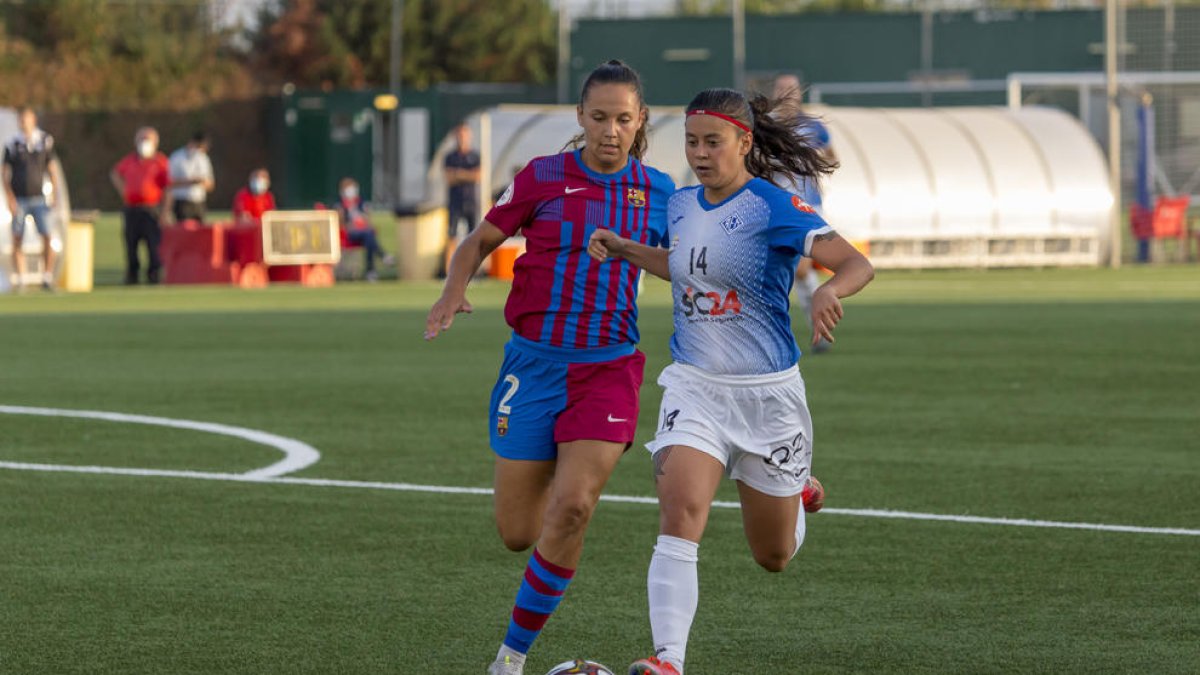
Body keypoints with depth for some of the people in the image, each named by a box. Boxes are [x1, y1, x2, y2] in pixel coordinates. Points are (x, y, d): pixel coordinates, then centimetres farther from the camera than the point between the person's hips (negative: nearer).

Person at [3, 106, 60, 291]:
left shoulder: (45, 142, 3)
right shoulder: (12, 145, 1)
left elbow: (51, 171, 9)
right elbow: (6, 175, 3)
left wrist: (54, 194, 2)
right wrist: (10, 198, -8)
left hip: (39, 198, 0)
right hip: (19, 199, 0)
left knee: (47, 237, -10)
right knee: (17, 240, -1)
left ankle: (47, 278, -3)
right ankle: (20, 280, 5)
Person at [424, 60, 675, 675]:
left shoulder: (658, 192, 3)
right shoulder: (542, 178, -3)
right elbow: (480, 240, 6)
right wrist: (455, 289, -13)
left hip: (609, 366, 0)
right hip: (534, 364, 0)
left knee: (572, 507, -21)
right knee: (517, 533, 2)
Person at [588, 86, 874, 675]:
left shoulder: (773, 208, -15)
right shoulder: (680, 206, 4)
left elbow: (858, 264, -23)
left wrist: (831, 289, -46)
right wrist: (625, 250, 12)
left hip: (767, 393, -3)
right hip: (695, 386, 3)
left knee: (773, 556, 13)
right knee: (680, 511, -23)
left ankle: (798, 489, 50)